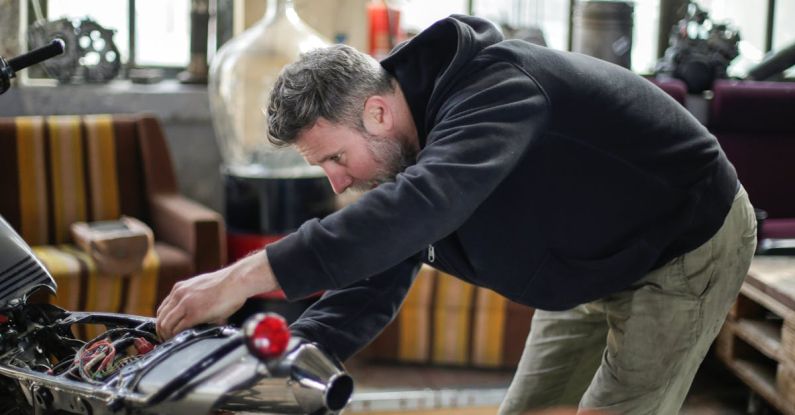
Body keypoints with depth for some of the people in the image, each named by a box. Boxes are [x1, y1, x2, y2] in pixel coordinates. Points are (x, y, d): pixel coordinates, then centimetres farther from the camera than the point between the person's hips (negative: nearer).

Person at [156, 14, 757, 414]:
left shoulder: (495, 84, -35)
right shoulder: (401, 150, -7)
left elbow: (423, 205, -53)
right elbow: (370, 288, -7)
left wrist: (249, 276, -56)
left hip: (689, 245, -8)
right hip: (591, 272, 8)